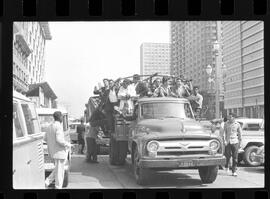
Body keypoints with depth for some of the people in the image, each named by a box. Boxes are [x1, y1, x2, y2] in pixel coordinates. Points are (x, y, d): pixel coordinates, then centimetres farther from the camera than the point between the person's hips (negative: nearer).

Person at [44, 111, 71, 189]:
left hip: (52, 152, 9)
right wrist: (68, 144, -11)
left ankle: (47, 181, 13)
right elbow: (59, 139, -25)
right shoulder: (58, 126, -17)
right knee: (59, 170, 0)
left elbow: (45, 138, 14)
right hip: (59, 151, -9)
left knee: (57, 169, 21)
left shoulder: (50, 126, 10)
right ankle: (58, 187, 6)